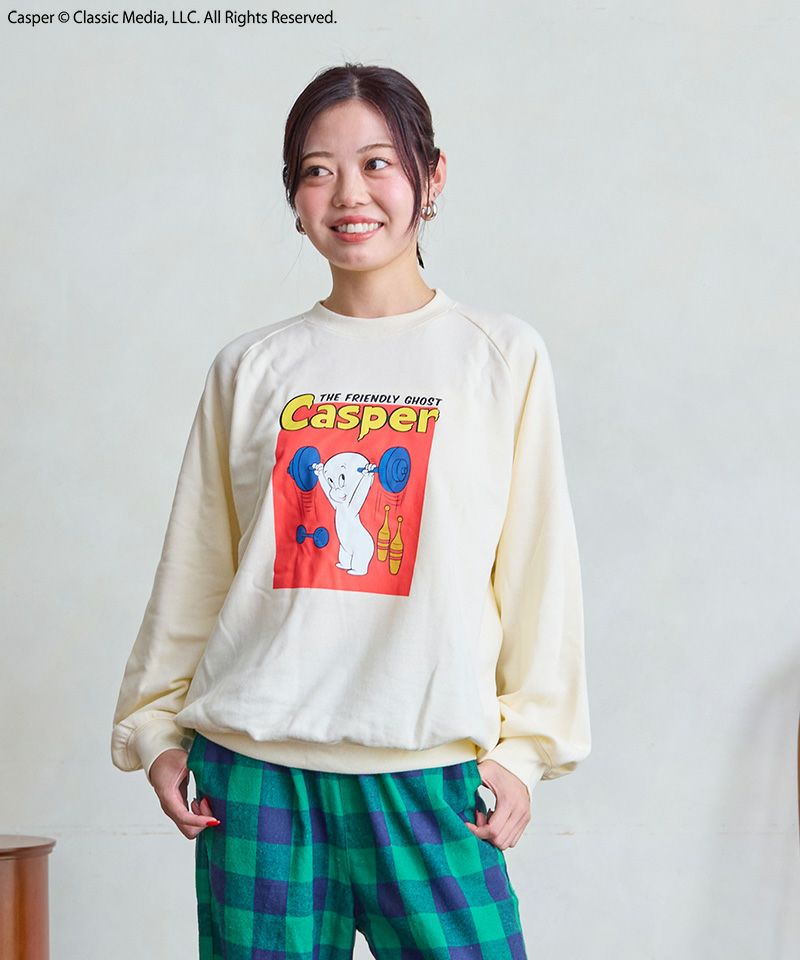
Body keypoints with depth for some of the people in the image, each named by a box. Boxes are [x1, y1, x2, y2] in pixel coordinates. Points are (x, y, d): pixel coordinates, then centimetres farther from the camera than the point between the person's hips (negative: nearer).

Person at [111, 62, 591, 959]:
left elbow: (537, 569, 4)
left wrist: (524, 746, 0)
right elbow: (193, 571, 13)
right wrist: (156, 727, 10)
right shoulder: (251, 367, 9)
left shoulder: (503, 356, 5)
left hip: (430, 769, -1)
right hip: (254, 763, 2)